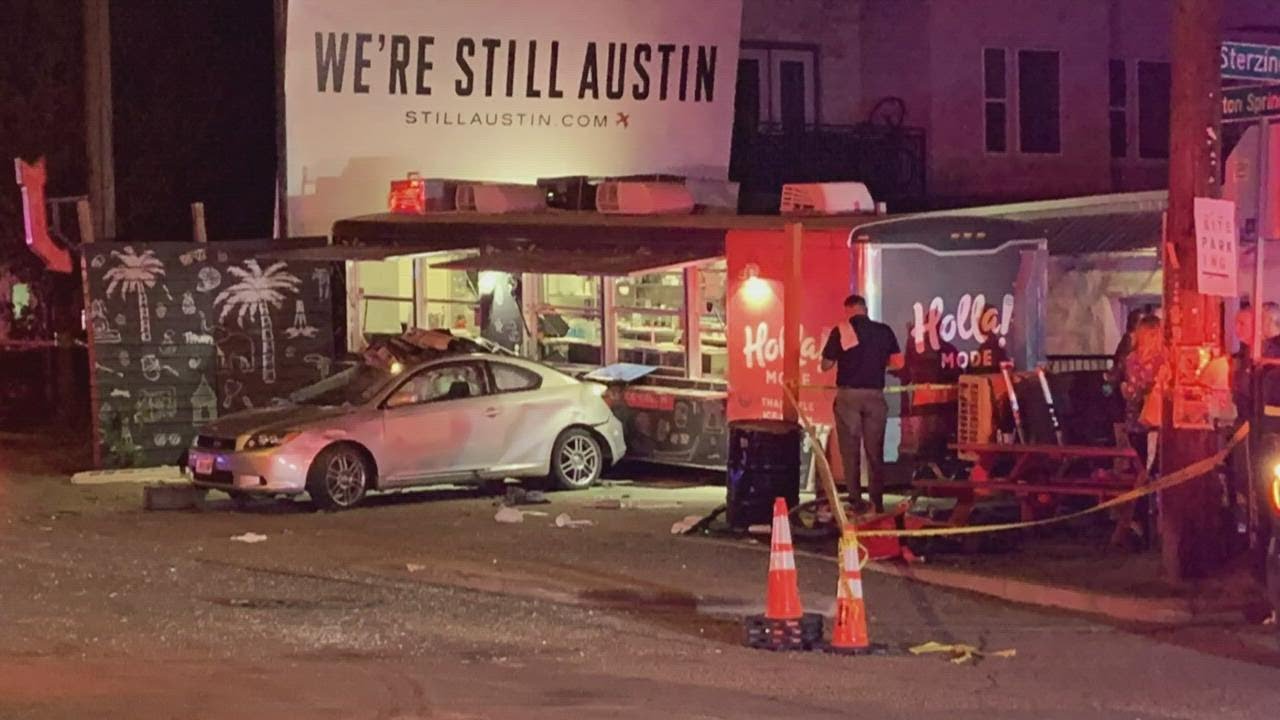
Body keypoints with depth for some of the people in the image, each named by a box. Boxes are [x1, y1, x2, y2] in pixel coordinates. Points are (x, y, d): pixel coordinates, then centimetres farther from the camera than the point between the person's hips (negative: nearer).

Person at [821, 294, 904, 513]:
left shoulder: (840, 331, -5)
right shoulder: (884, 331, 3)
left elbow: (826, 365, -2)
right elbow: (897, 363, 4)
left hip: (848, 394, -2)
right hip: (875, 395, 2)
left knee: (850, 450, 5)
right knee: (875, 450, 8)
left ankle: (856, 500, 3)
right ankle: (877, 501, 9)